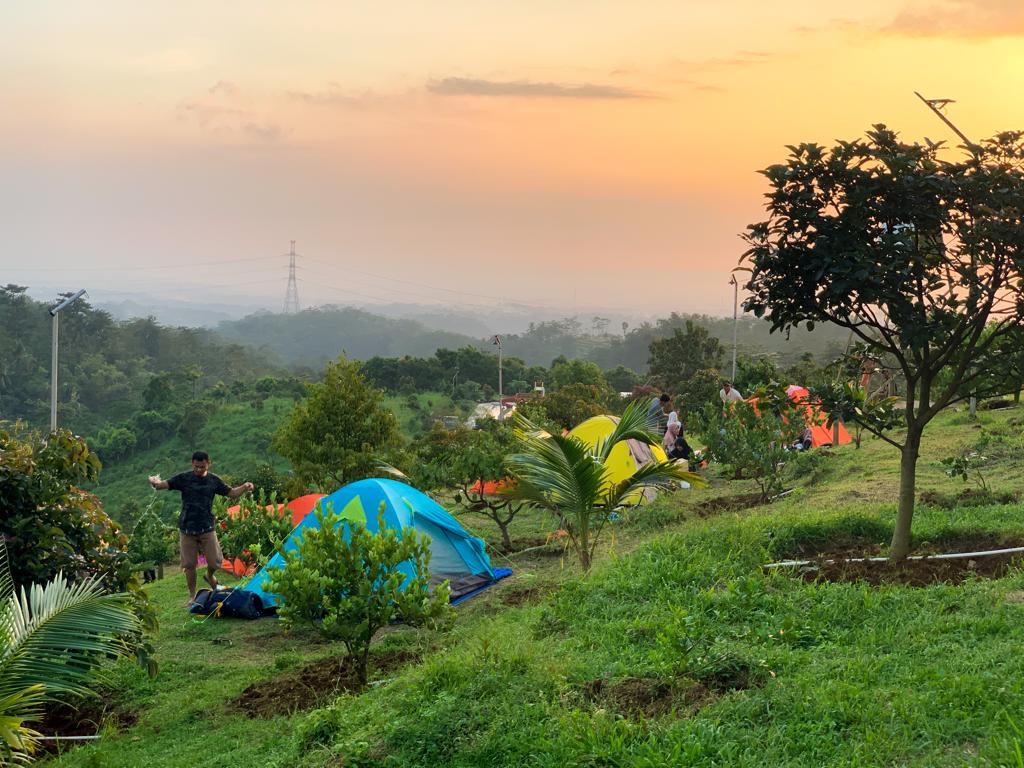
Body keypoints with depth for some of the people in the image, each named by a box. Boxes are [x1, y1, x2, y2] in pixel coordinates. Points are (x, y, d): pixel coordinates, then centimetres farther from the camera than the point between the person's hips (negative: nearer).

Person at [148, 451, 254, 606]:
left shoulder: (214, 480, 4)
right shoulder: (184, 479, -3)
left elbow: (232, 493, 10)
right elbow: (163, 485, -12)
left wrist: (244, 488, -11)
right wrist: (155, 482, -36)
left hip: (207, 528, 1)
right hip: (187, 528, -1)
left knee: (215, 561, -2)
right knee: (189, 564, 4)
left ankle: (210, 576, 33)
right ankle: (192, 596, 17)